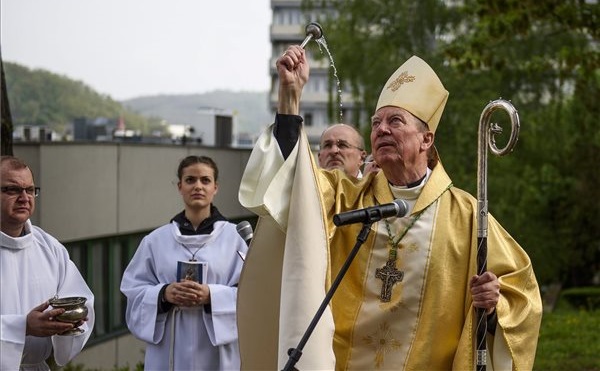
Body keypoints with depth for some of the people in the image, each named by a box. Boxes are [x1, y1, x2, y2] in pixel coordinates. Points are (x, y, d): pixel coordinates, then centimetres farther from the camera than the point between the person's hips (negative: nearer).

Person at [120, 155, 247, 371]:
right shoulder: (156, 241, 6)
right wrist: (163, 294, -14)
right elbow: (134, 291, 6)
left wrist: (211, 296, -18)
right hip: (170, 352, 1)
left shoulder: (233, 237, 2)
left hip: (217, 353, -1)